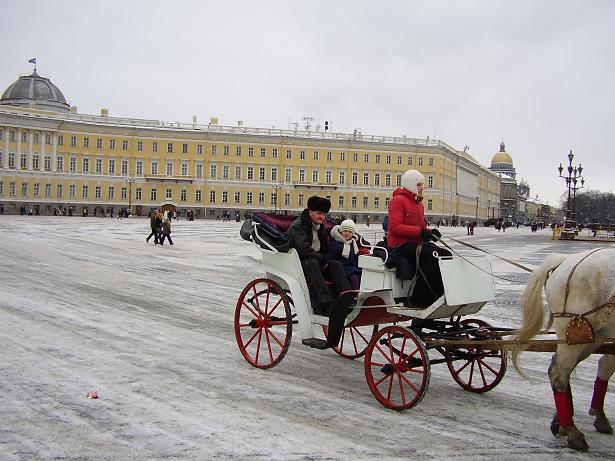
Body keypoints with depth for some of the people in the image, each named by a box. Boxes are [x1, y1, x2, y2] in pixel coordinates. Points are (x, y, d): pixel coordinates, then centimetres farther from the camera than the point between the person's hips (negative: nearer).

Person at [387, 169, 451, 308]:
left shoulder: (419, 203, 23)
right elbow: (395, 227, -18)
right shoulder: (398, 200, -6)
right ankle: (418, 298, -25)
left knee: (446, 254, -10)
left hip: (416, 243, 9)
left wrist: (430, 232, 1)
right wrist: (420, 232, -26)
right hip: (400, 244, -9)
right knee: (431, 256, -30)